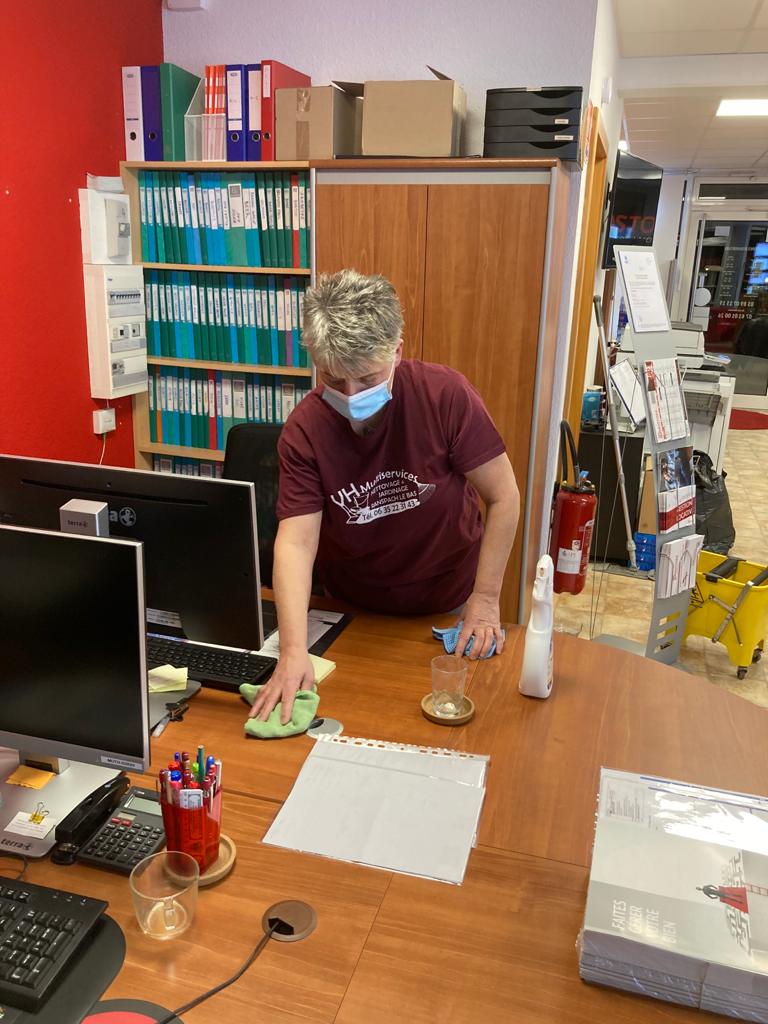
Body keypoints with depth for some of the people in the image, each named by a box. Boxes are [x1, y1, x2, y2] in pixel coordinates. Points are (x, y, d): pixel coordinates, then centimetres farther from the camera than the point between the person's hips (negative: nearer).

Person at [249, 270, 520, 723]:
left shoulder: (446, 395, -25)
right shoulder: (303, 431, -22)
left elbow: (504, 497, -18)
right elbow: (295, 542, -26)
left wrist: (486, 598, -18)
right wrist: (294, 651, -37)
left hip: (448, 606, 0)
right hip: (350, 610, 1)